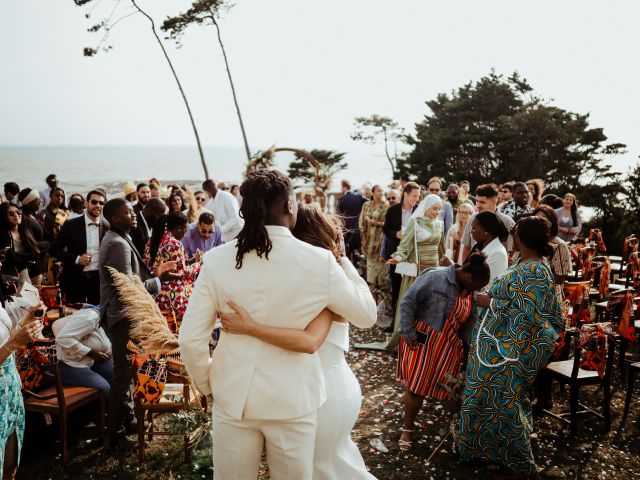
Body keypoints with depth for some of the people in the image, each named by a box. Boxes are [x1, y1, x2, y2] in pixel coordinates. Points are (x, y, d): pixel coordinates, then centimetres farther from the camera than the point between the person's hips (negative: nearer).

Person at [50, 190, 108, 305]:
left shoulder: (108, 227, 2)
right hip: (75, 279, -1)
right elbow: (54, 250, 0)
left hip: (99, 279, 2)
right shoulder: (71, 225, -3)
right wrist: (76, 259, -13)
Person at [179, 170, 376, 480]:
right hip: (293, 398, -1)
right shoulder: (319, 261, -14)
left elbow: (190, 340, -7)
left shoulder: (217, 260, -10)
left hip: (233, 396, 2)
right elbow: (367, 315, -1)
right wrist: (343, 262, 10)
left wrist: (207, 384, 10)